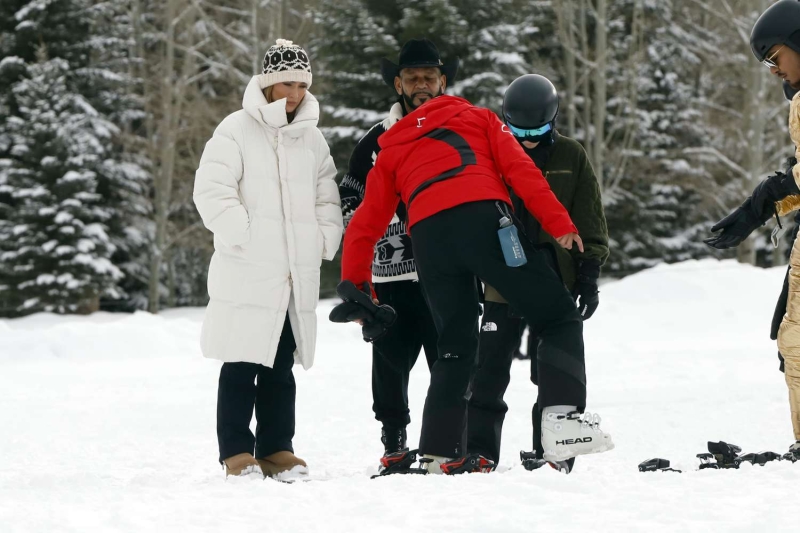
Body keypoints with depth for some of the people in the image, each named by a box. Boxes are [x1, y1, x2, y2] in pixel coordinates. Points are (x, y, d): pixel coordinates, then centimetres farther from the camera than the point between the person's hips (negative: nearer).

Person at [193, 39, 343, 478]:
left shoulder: (311, 137, 14)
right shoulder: (237, 130, -4)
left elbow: (327, 196, 21)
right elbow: (212, 191, -10)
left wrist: (325, 240, 7)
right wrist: (244, 236, -15)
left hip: (297, 274, 5)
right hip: (246, 273, -5)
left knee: (281, 366, 9)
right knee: (241, 365, -3)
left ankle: (276, 449, 15)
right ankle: (237, 451, 2)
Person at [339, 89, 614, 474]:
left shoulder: (393, 148, 35)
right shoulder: (479, 118, 29)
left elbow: (365, 224, 27)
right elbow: (519, 169, 10)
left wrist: (356, 286, 32)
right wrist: (559, 224, 3)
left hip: (427, 235, 3)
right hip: (482, 217, -3)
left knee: (456, 348, 16)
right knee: (559, 317, 2)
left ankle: (440, 453, 6)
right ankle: (561, 418, -17)